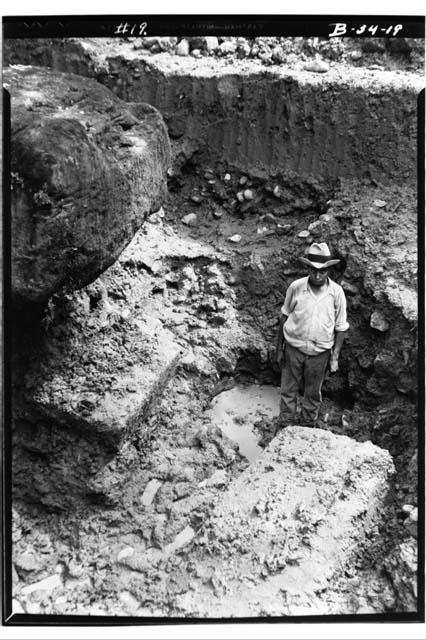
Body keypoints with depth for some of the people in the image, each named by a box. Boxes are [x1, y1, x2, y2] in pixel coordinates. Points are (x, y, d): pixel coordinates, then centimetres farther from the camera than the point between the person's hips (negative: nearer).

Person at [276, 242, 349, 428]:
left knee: (312, 394, 17)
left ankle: (308, 424, 40)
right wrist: (279, 348, 4)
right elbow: (284, 317, 1)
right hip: (293, 349, 0)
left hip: (319, 353, 0)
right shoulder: (296, 287, -12)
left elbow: (341, 328, -1)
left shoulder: (336, 292, -12)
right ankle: (285, 427, 32)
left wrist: (335, 357, -1)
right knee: (288, 391, 12)